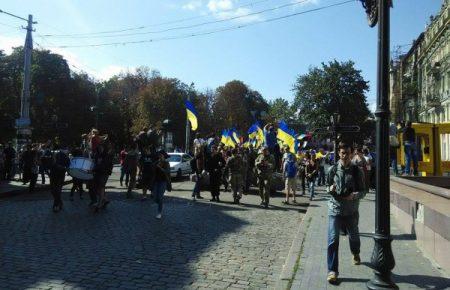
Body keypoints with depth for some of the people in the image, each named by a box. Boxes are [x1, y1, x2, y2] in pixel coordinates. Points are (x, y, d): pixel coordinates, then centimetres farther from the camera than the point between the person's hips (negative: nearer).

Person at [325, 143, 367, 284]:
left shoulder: (357, 170, -4)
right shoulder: (333, 169, -2)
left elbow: (363, 191, -2)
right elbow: (327, 186, 9)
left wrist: (355, 195, -23)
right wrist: (330, 189, -15)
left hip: (351, 210, 1)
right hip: (335, 209, -1)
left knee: (354, 235, 24)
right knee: (333, 240, -9)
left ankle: (356, 254, 56)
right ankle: (332, 271, 0)